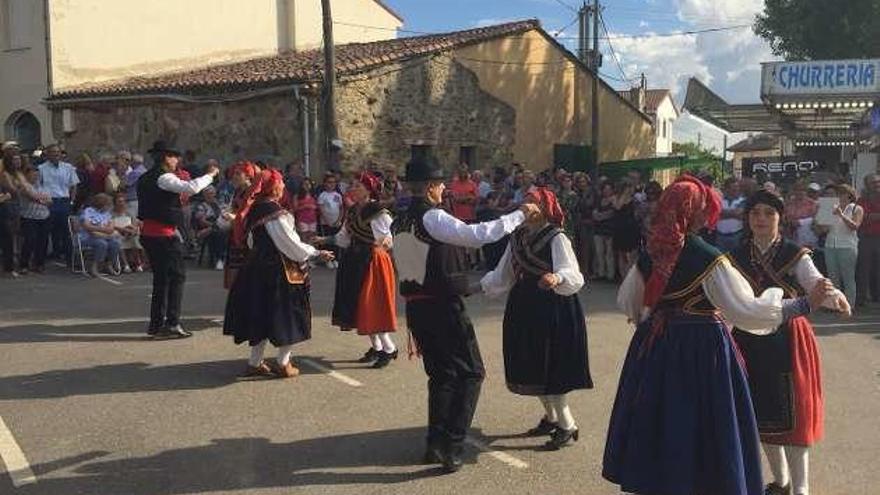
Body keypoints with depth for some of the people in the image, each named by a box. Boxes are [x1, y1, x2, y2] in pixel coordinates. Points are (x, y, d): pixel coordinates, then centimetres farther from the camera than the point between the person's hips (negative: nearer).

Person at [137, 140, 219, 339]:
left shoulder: (145, 179, 15)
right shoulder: (164, 178, -14)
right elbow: (192, 188, -27)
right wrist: (210, 175, -14)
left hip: (149, 232, 9)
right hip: (165, 234, -9)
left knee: (161, 277, 15)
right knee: (177, 276, -2)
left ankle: (156, 324, 18)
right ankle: (172, 324, -5)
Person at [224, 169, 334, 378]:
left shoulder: (254, 210, 7)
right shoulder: (276, 214, -18)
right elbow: (292, 245, -16)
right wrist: (317, 253, -5)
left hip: (258, 269, 8)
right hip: (279, 271, -8)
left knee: (261, 317, 14)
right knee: (288, 317, 5)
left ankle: (255, 363, 19)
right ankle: (283, 363, 9)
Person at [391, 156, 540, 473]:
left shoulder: (399, 224, 11)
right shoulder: (433, 218, -16)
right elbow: (477, 235, -27)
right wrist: (519, 215, -19)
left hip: (415, 306, 8)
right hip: (443, 307, -8)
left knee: (441, 373, 19)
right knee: (471, 373, 3)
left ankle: (435, 444, 22)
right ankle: (451, 447, -2)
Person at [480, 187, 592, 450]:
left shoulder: (556, 238, -13)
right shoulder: (518, 237, 8)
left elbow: (572, 274, -25)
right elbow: (504, 274, 14)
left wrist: (557, 278, -46)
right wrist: (479, 286, 5)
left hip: (551, 311, -7)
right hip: (524, 309, 7)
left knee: (548, 369, -6)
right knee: (531, 368, 13)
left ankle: (568, 426, 9)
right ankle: (551, 417, 32)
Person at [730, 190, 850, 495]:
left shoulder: (795, 255, -5)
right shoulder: (737, 257, 4)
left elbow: (816, 282, -21)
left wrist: (834, 296, -42)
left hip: (787, 340, -3)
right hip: (750, 341, 4)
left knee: (791, 413, -3)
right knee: (760, 412, 12)